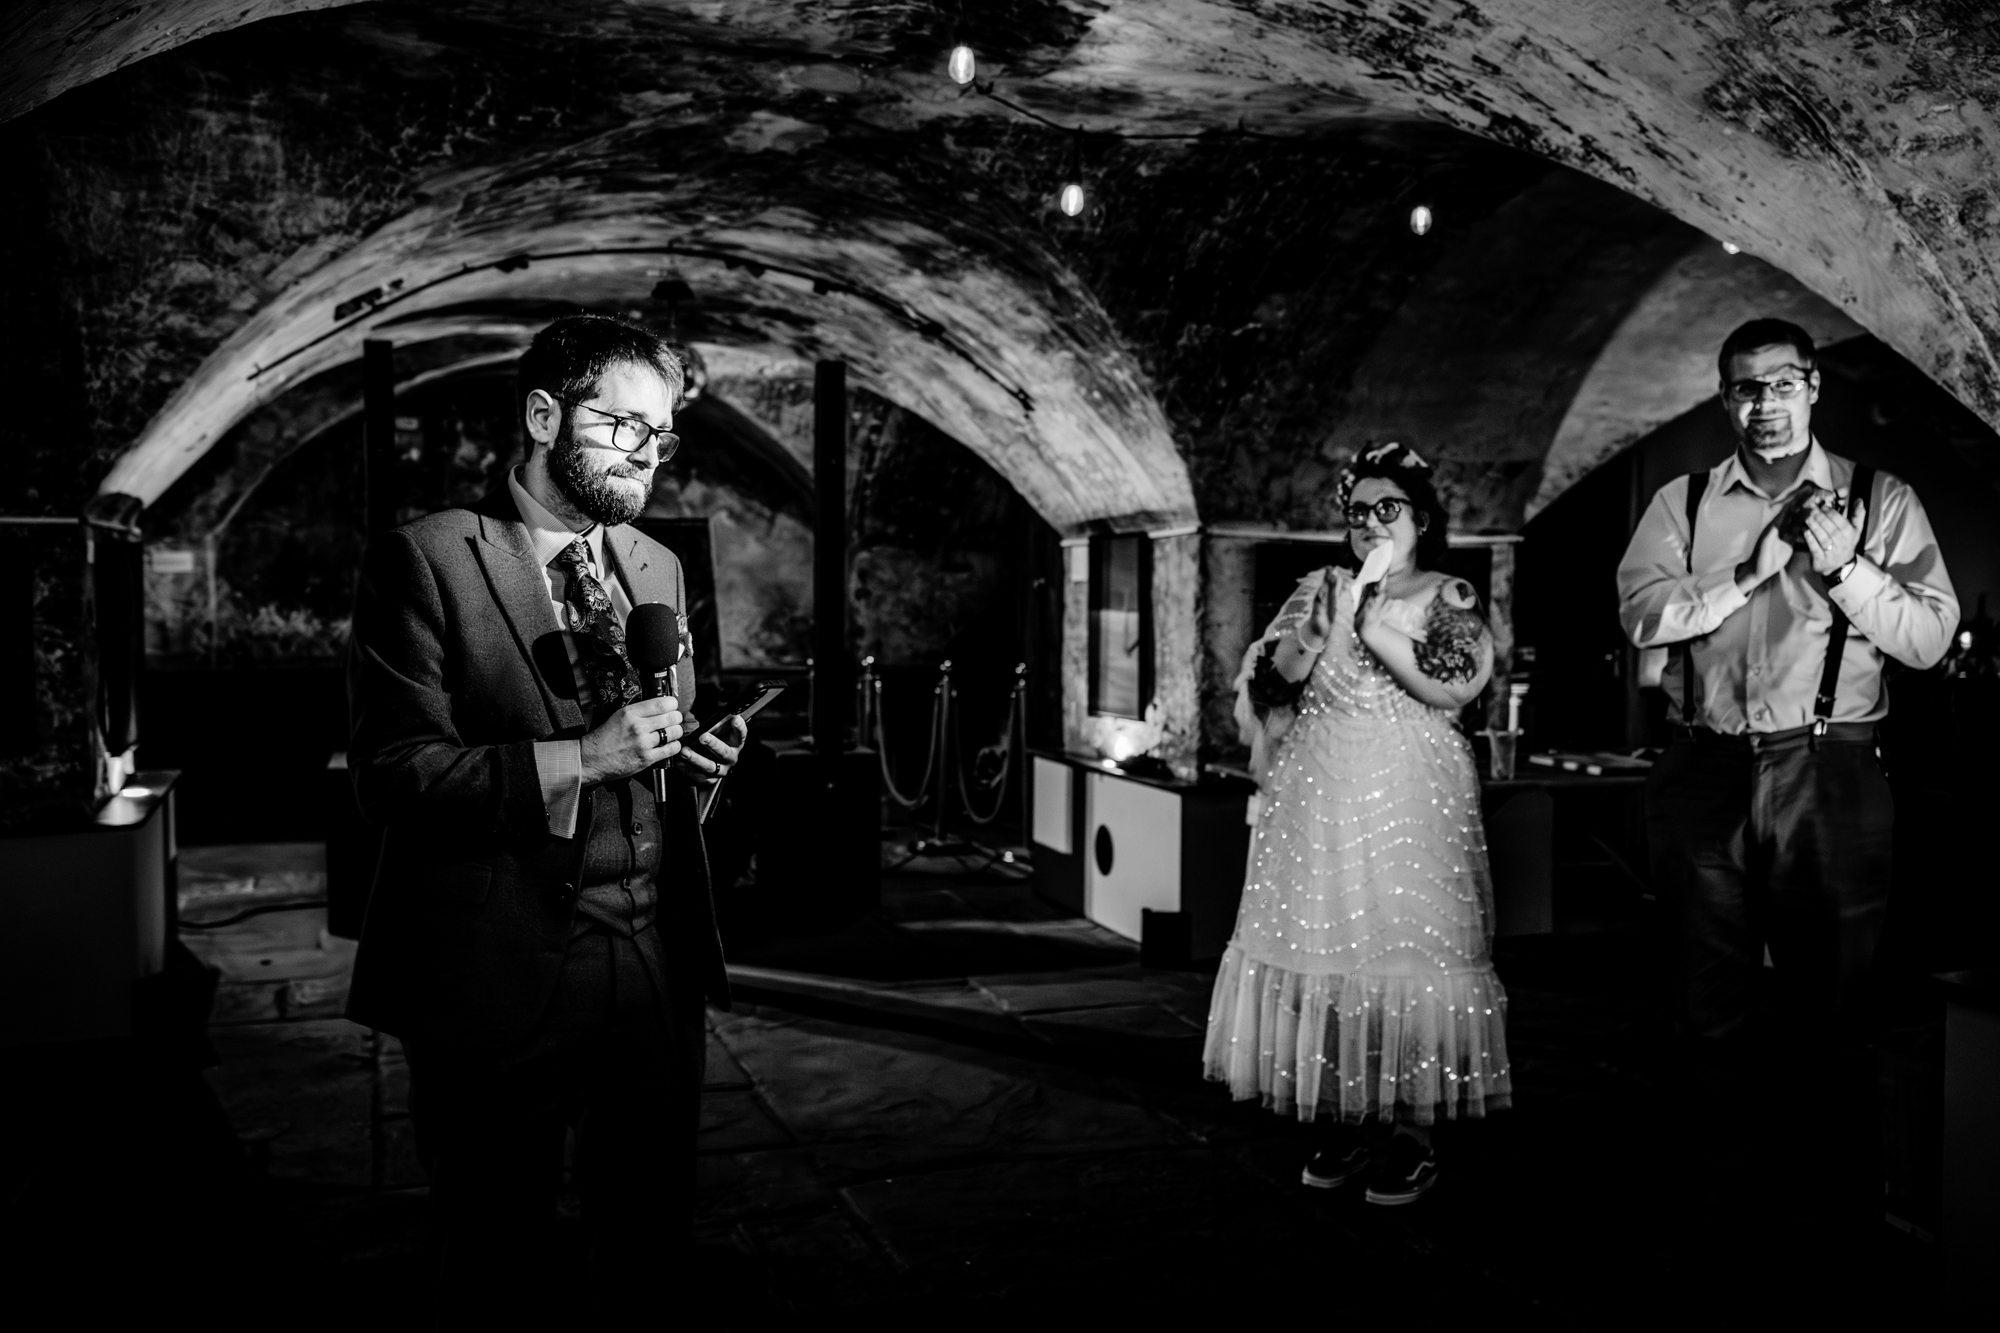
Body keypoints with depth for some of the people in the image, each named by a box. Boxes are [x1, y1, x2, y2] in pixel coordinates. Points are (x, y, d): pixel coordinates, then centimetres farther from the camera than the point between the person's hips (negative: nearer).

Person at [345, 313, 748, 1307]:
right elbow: (392, 774, -14)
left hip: (656, 964, 5)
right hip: (504, 977, -5)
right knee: (499, 1272, 12)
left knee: (654, 1242, 15)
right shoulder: (425, 560, -7)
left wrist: (696, 763, 0)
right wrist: (581, 758, -21)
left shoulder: (657, 566, 12)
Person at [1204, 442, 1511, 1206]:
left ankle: (1408, 1136, 4)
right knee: (1318, 943, 0)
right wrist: (1323, 627, -8)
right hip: (1319, 796, 3)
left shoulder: (1447, 597, 7)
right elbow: (1269, 684, 8)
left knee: (1407, 943, -6)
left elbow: (1453, 687, -9)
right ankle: (1341, 1126, 12)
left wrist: (1371, 623, -8)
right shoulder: (1320, 589, 16)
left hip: (1407, 797, -3)